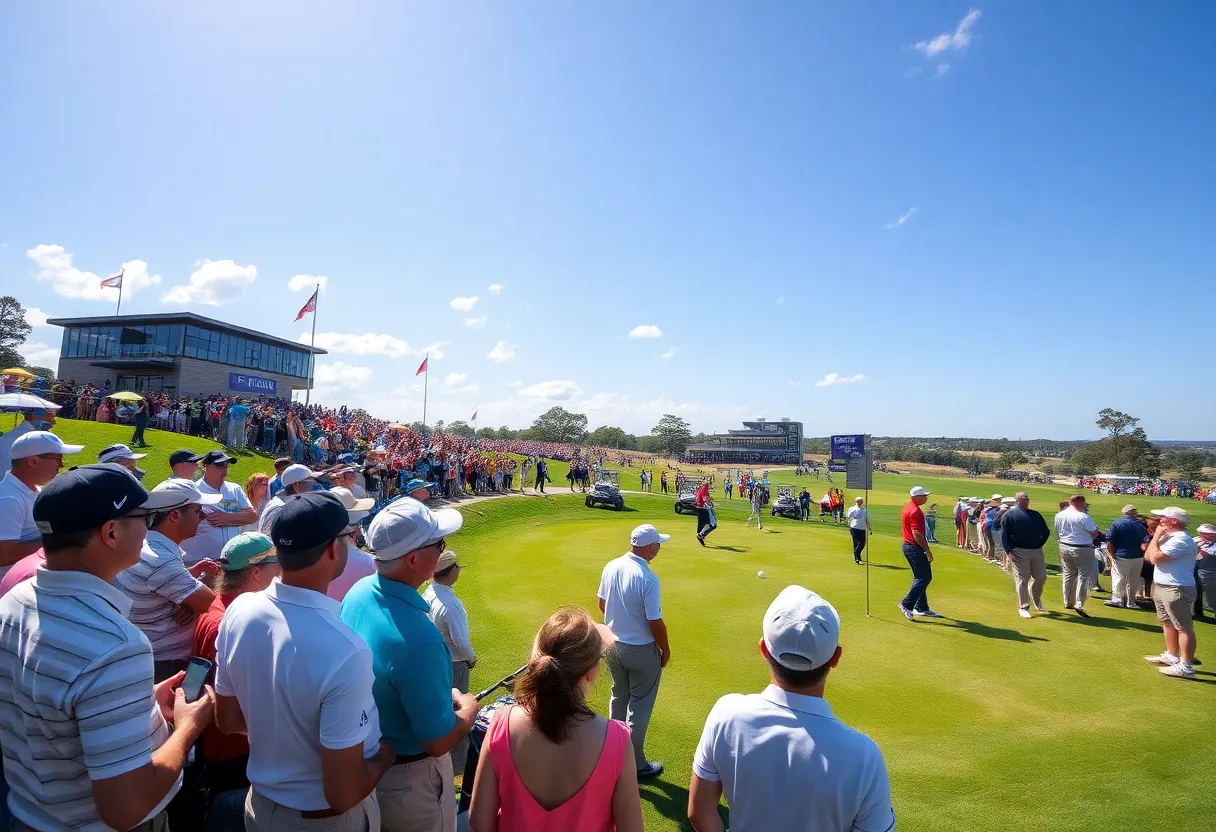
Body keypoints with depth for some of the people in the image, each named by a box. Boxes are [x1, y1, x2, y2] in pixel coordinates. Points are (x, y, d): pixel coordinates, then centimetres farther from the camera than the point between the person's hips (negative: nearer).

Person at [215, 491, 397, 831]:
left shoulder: (238, 611, -15)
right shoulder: (345, 653, -36)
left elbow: (228, 720, 0)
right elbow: (341, 795, -27)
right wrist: (385, 754, -9)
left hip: (260, 804, 5)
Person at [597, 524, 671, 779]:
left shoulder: (611, 567, -6)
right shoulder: (648, 579, -27)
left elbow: (601, 602, 7)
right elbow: (655, 623, -21)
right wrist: (665, 651, -5)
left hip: (613, 644, 7)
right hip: (641, 651, -7)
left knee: (618, 697, 23)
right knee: (639, 707, 10)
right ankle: (635, 764, 22)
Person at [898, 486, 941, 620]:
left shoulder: (908, 508, 13)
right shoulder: (915, 511, -19)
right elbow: (917, 534, -25)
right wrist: (927, 550, -19)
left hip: (908, 545, 10)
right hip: (915, 548, -10)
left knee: (920, 578, 15)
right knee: (925, 578, -5)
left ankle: (921, 608, 21)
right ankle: (907, 604, -5)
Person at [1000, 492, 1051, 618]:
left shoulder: (1035, 515, 14)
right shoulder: (1008, 515, 0)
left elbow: (1045, 532, 18)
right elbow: (1004, 535, -5)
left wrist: (1039, 545, 7)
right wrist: (1009, 551, -14)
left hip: (1036, 551, 4)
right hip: (1019, 552, -4)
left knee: (1041, 577, 9)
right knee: (1022, 580, -1)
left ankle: (1036, 598, 37)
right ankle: (1023, 607, 6)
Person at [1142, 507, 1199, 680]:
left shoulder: (1181, 540, -20)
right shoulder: (1169, 537, 13)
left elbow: (1156, 558, -25)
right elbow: (1147, 556, 12)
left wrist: (1155, 537, -13)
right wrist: (1156, 537, 4)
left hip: (1176, 590, -11)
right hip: (1161, 587, 11)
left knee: (1184, 627, -6)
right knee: (1167, 622, 21)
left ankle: (1186, 666, -5)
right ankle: (1171, 656, 34)